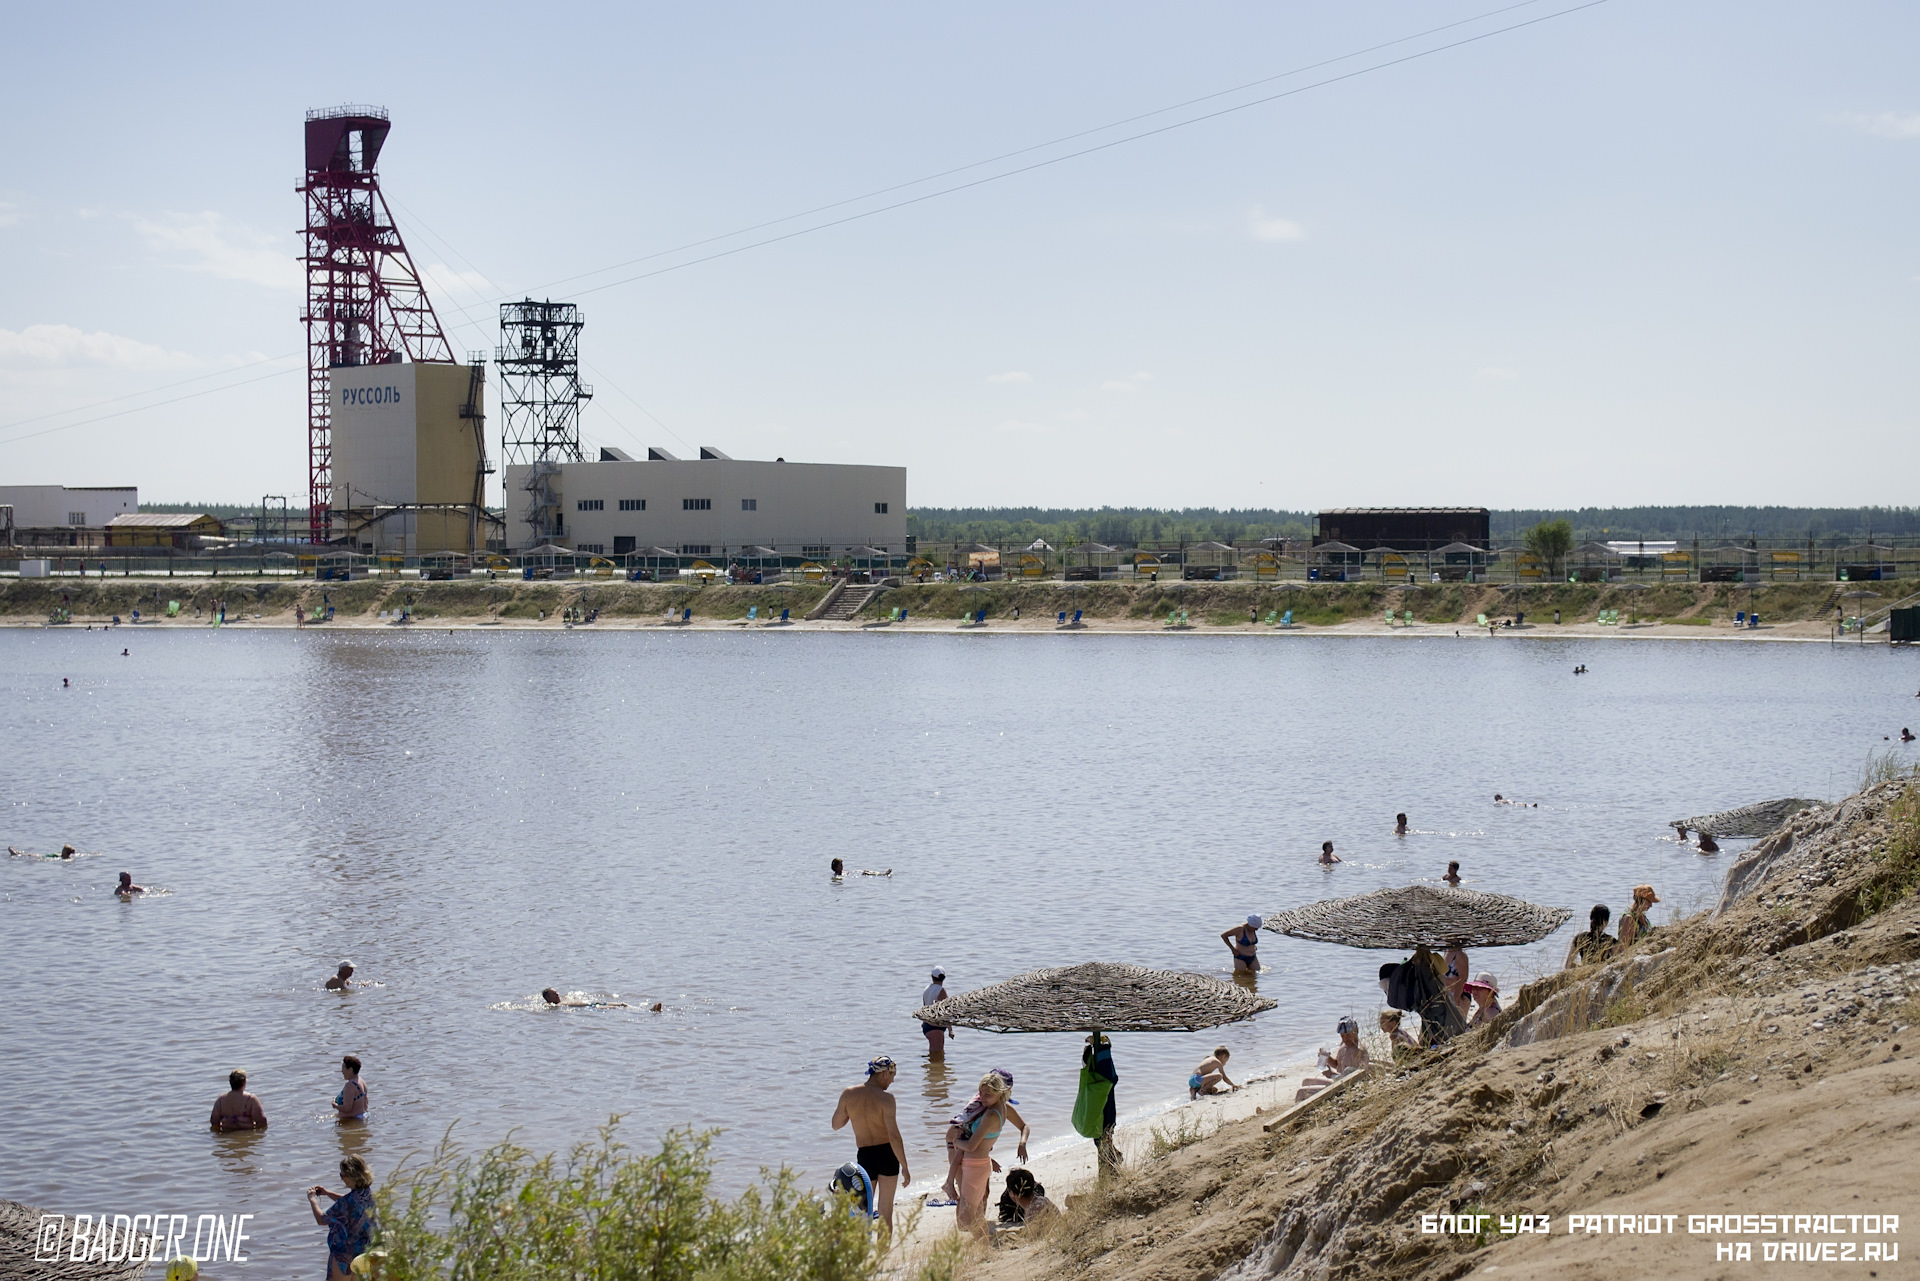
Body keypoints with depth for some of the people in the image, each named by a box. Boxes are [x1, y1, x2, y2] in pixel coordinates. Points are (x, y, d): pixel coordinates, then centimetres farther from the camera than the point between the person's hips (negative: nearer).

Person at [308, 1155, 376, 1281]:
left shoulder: (347, 1202, -30)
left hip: (344, 1252, -8)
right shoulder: (368, 1193, -4)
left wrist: (312, 1199, -4)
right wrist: (327, 1193, 14)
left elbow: (321, 1220, -18)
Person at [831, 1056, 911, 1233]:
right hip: (887, 1154, -2)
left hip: (865, 1155, 2)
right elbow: (894, 1136, -18)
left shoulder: (848, 1094, -4)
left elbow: (836, 1125, 7)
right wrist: (904, 1167, -12)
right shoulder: (885, 1098, -16)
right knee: (886, 1213, 10)